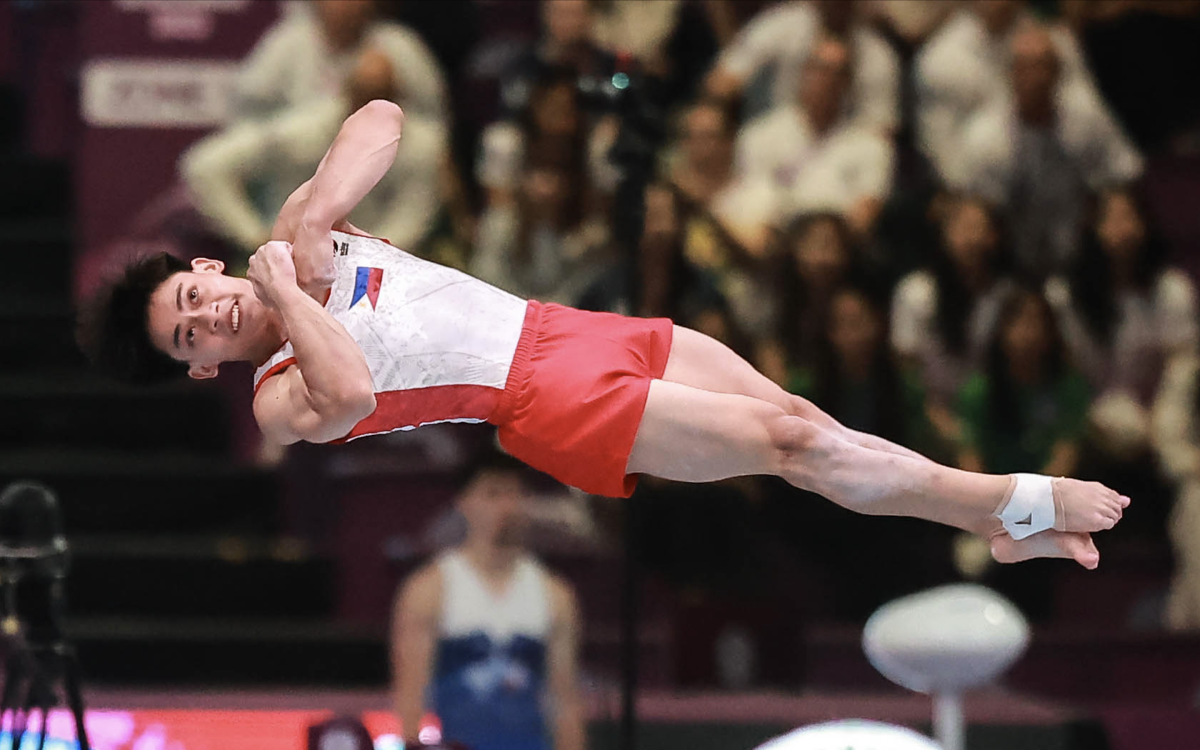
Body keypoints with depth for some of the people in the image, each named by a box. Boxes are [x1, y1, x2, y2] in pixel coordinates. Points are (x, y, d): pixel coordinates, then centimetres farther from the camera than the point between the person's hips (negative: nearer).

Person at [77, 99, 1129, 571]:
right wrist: (287, 296, -21)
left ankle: (1002, 522, 6)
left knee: (797, 413, -3)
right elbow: (345, 393, -30)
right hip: (549, 405, -6)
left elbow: (382, 120, 6)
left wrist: (314, 216, -8)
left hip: (564, 328, 6)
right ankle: (1018, 504, -3)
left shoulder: (295, 238, 11)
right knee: (789, 443, -13)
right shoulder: (279, 398, -6)